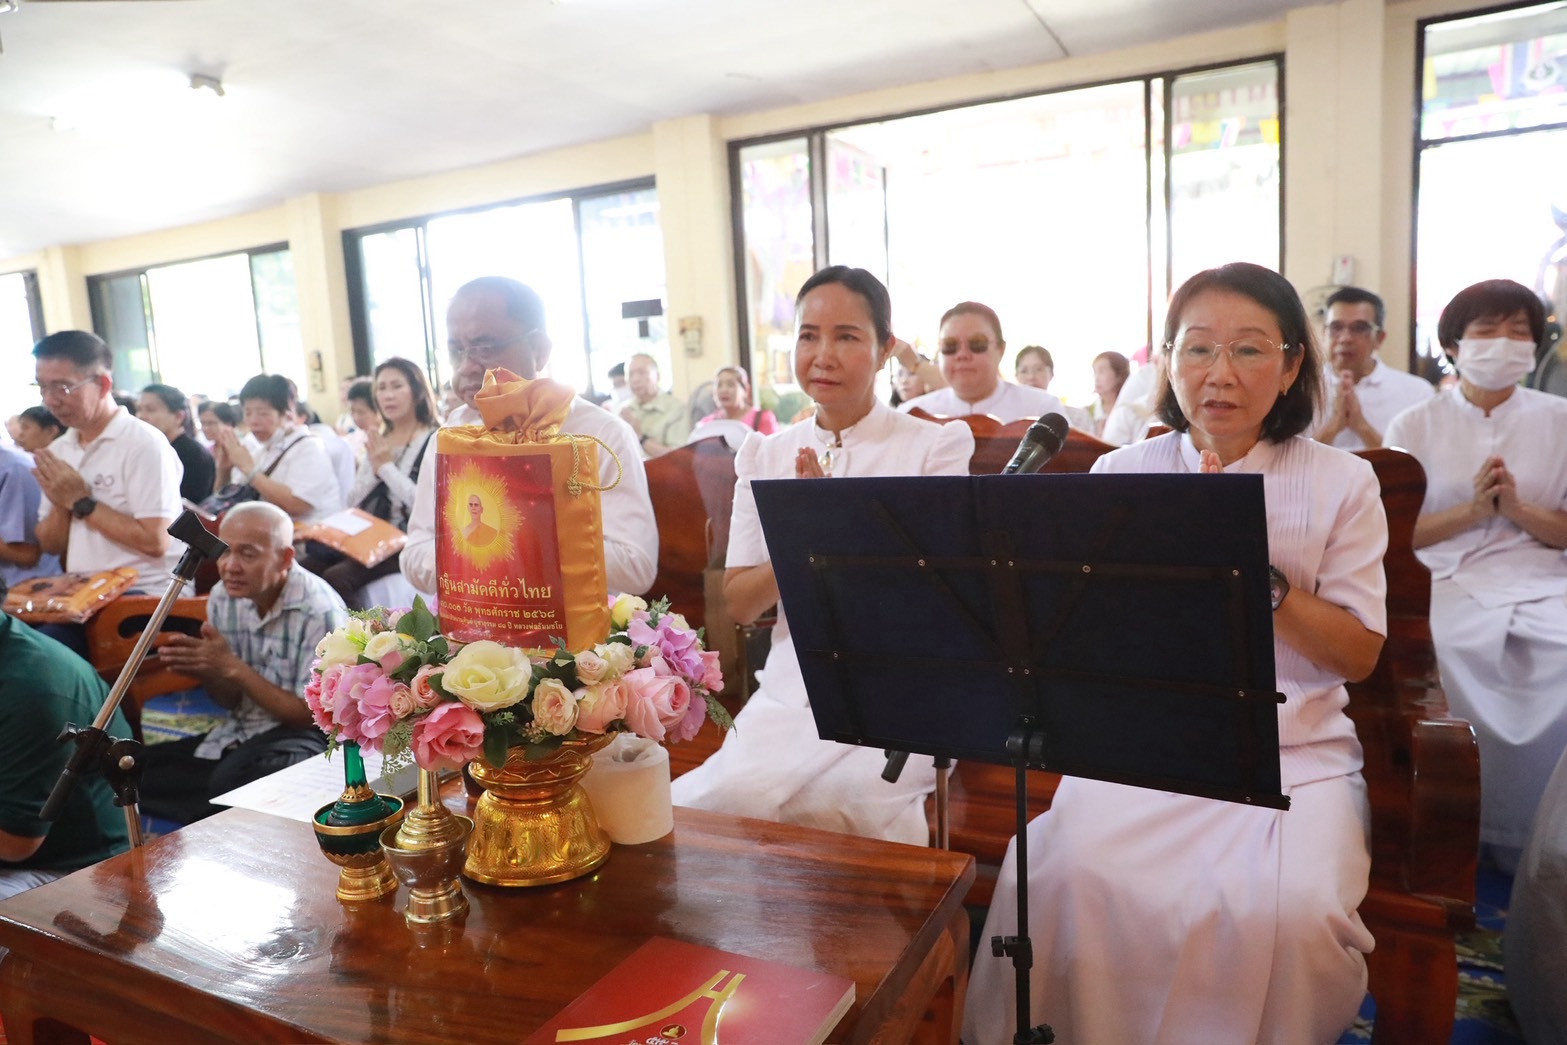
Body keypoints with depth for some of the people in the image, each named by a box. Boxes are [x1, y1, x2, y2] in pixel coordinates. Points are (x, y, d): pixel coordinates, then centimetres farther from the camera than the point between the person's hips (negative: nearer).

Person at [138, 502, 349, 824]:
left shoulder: (319, 613, -19)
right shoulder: (223, 598, 1)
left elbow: (311, 715, -15)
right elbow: (231, 699, 11)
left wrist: (233, 667, -19)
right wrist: (204, 671, -13)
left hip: (305, 737, -7)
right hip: (238, 735, 7)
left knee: (232, 779, -35)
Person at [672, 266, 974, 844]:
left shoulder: (934, 447, 1)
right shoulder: (765, 455, 11)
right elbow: (739, 605, 6)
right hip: (792, 685, 3)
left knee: (851, 794, -29)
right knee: (711, 800, -23)